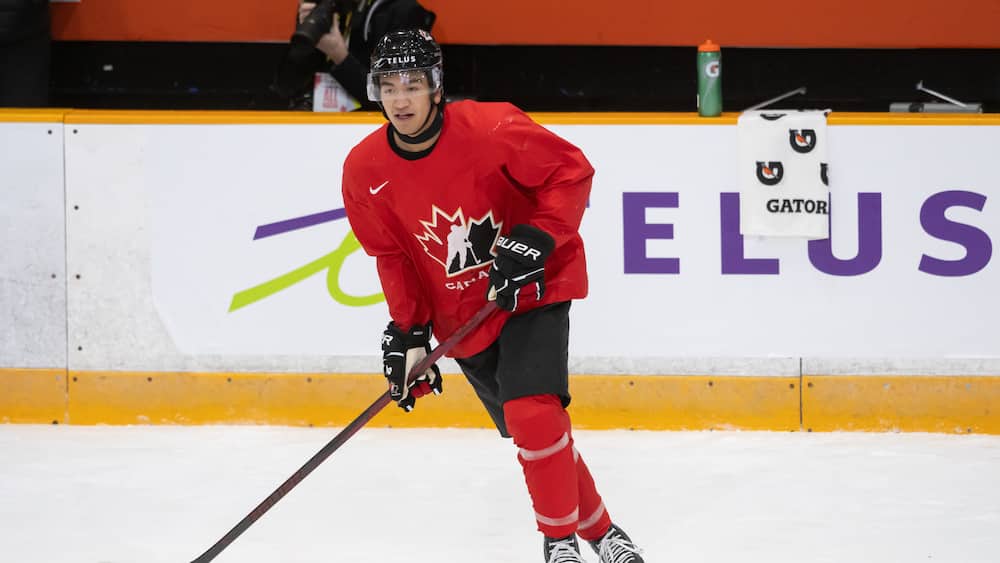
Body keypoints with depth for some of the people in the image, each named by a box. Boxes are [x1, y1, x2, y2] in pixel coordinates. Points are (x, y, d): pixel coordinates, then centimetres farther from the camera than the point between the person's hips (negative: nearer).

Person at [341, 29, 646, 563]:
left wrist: (534, 239, -24)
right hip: (461, 314, 4)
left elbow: (571, 170, -14)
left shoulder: (489, 129, -22)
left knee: (532, 414, -22)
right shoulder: (365, 172, -8)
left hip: (533, 287, -4)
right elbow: (393, 256, 4)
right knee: (533, 434, 7)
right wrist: (409, 333, -3)